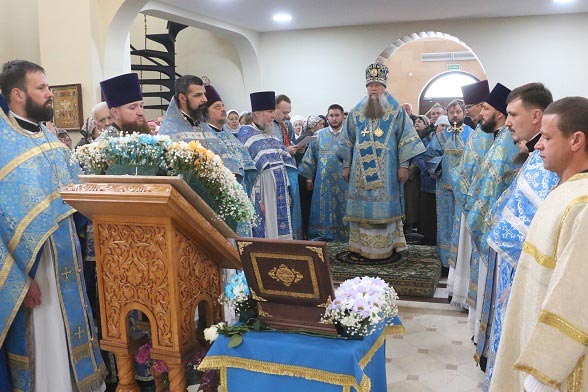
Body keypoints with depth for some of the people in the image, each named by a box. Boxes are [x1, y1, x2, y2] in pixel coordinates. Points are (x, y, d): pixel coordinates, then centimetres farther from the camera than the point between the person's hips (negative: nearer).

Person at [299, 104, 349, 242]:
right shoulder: (319, 135, 7)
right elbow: (310, 158, 8)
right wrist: (309, 178, 4)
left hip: (344, 182, -1)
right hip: (323, 182, 1)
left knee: (342, 210, 4)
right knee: (323, 209, 4)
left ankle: (344, 238, 14)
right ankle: (321, 237, 13)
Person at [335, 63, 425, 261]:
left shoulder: (396, 111, 2)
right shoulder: (356, 112, 10)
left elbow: (405, 139, -1)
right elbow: (347, 141, 13)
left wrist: (404, 165, -8)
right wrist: (346, 165, 8)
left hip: (386, 170, -2)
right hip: (361, 170, 3)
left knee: (386, 207, -1)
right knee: (363, 208, 3)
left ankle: (391, 247, 7)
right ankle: (363, 247, 10)